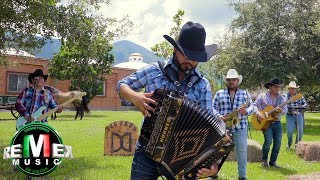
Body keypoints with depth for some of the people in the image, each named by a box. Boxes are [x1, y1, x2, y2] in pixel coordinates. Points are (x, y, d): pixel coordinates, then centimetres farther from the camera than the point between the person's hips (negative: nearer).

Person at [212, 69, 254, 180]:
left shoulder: (245, 93, 8)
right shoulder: (219, 93, 8)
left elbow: (251, 107, 4)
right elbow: (214, 107, 5)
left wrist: (246, 111, -17)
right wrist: (218, 116, -13)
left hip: (240, 126, 0)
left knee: (242, 151, 1)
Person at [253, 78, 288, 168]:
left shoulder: (281, 98, 11)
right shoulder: (262, 96, 2)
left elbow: (285, 110, 5)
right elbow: (254, 105, -1)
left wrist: (281, 110, -18)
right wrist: (258, 113, -18)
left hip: (277, 123, 4)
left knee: (278, 142, -2)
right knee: (268, 141, -16)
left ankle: (273, 161, 13)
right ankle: (264, 159, 7)